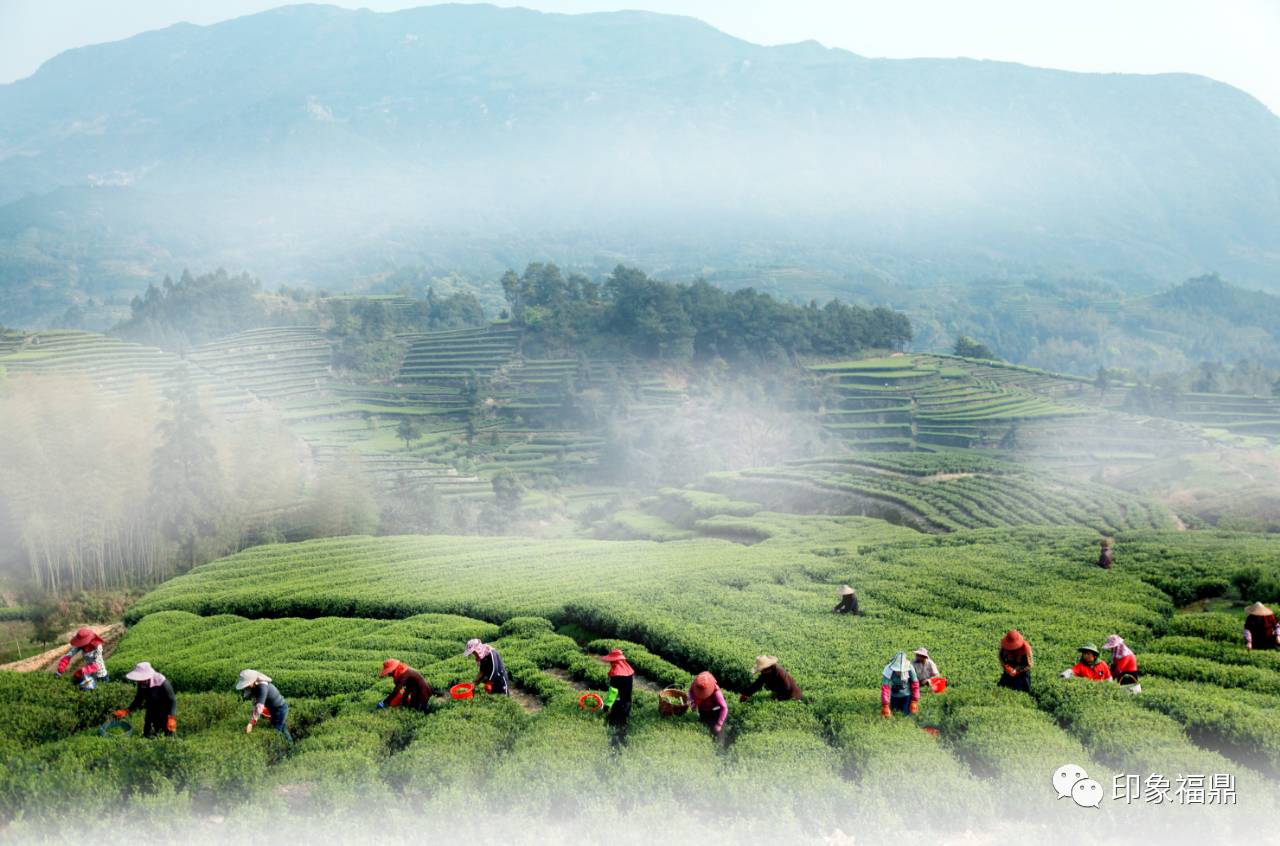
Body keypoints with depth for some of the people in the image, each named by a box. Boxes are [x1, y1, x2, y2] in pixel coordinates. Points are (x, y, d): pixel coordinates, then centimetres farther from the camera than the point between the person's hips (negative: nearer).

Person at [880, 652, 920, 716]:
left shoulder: (910, 669, -27)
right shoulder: (888, 670, -33)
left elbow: (915, 685, -14)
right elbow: (885, 689, -36)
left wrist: (914, 701, -10)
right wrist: (885, 706, -39)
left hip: (906, 694, 0)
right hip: (894, 695, 0)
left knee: (908, 712, -6)